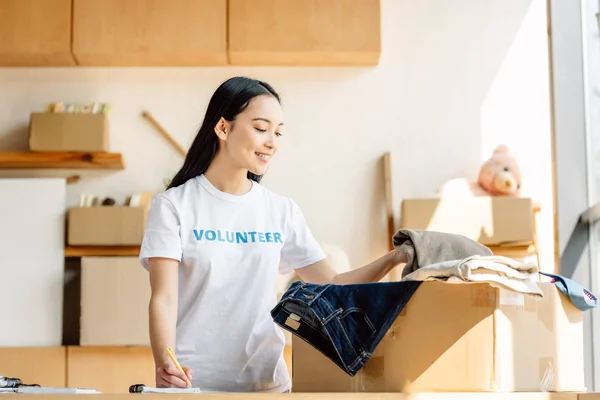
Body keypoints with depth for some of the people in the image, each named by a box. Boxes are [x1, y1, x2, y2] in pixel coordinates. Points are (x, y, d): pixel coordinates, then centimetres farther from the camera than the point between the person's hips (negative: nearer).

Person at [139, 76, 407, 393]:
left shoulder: (282, 211, 5)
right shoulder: (172, 206, -6)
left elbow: (332, 286, 6)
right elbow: (164, 298, -14)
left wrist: (395, 258, -7)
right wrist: (164, 363, -31)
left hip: (265, 381, 4)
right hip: (192, 383, -4)